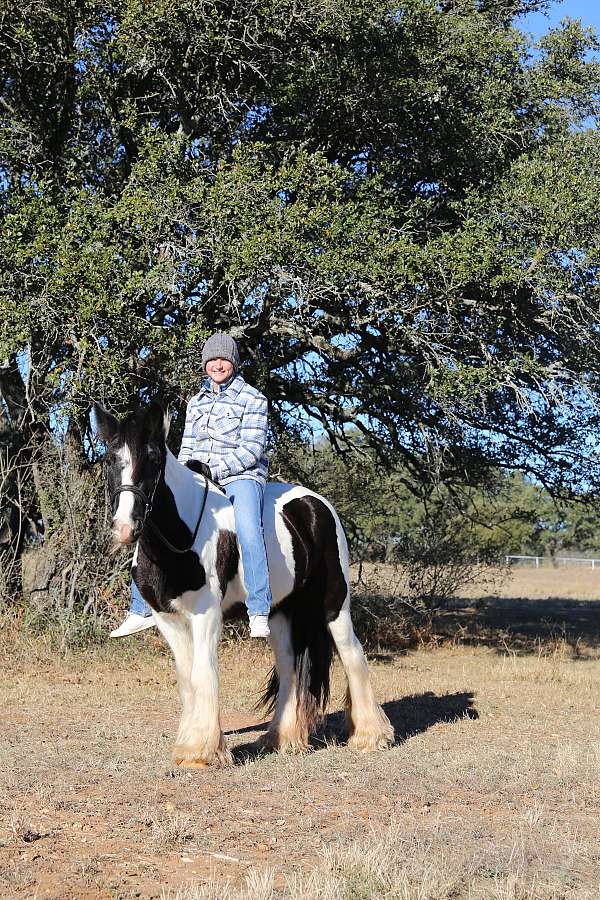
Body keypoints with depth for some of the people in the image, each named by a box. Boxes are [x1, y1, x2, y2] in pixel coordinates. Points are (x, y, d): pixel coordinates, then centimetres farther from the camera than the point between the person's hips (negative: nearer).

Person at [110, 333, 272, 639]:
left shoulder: (252, 399, 0)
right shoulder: (196, 401, 17)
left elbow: (251, 450, -8)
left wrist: (211, 470, -16)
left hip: (241, 476, -6)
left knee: (248, 530, -33)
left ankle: (259, 616, -31)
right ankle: (141, 611, -1)